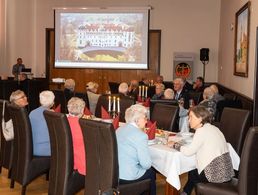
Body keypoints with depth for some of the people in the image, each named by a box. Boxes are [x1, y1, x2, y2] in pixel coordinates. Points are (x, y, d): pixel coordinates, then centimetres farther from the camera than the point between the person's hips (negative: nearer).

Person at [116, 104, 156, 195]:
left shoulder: (119, 129, 5)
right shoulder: (140, 135, -18)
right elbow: (146, 164, -18)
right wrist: (147, 165, 3)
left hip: (113, 172, 7)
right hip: (127, 178, -7)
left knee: (148, 169, 27)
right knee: (151, 172, 20)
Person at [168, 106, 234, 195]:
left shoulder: (202, 130, -14)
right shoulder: (213, 128, 12)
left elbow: (188, 151, -18)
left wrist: (175, 145, -2)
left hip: (216, 174, -8)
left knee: (192, 173, 21)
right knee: (193, 171, 28)